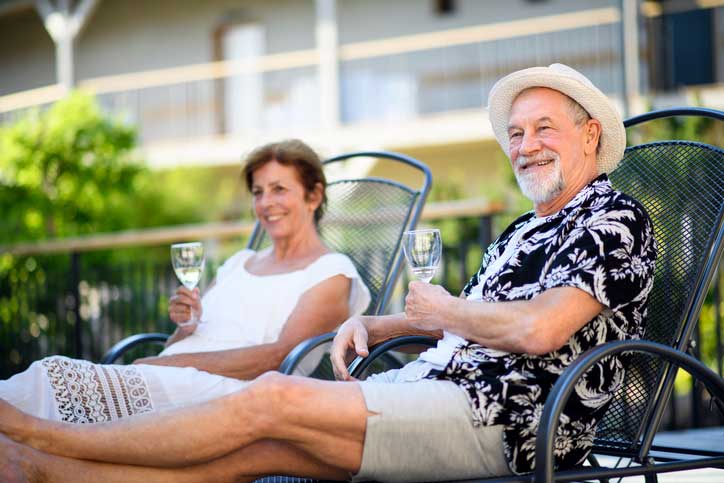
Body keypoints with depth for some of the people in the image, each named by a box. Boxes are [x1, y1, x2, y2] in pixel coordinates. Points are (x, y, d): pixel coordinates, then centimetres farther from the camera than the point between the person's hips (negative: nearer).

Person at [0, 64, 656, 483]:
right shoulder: (521, 233, 27)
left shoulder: (616, 219, -4)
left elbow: (540, 330, -19)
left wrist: (444, 311, -3)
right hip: (433, 394, 9)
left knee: (275, 397, -20)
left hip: (501, 420, -9)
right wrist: (369, 325, 16)